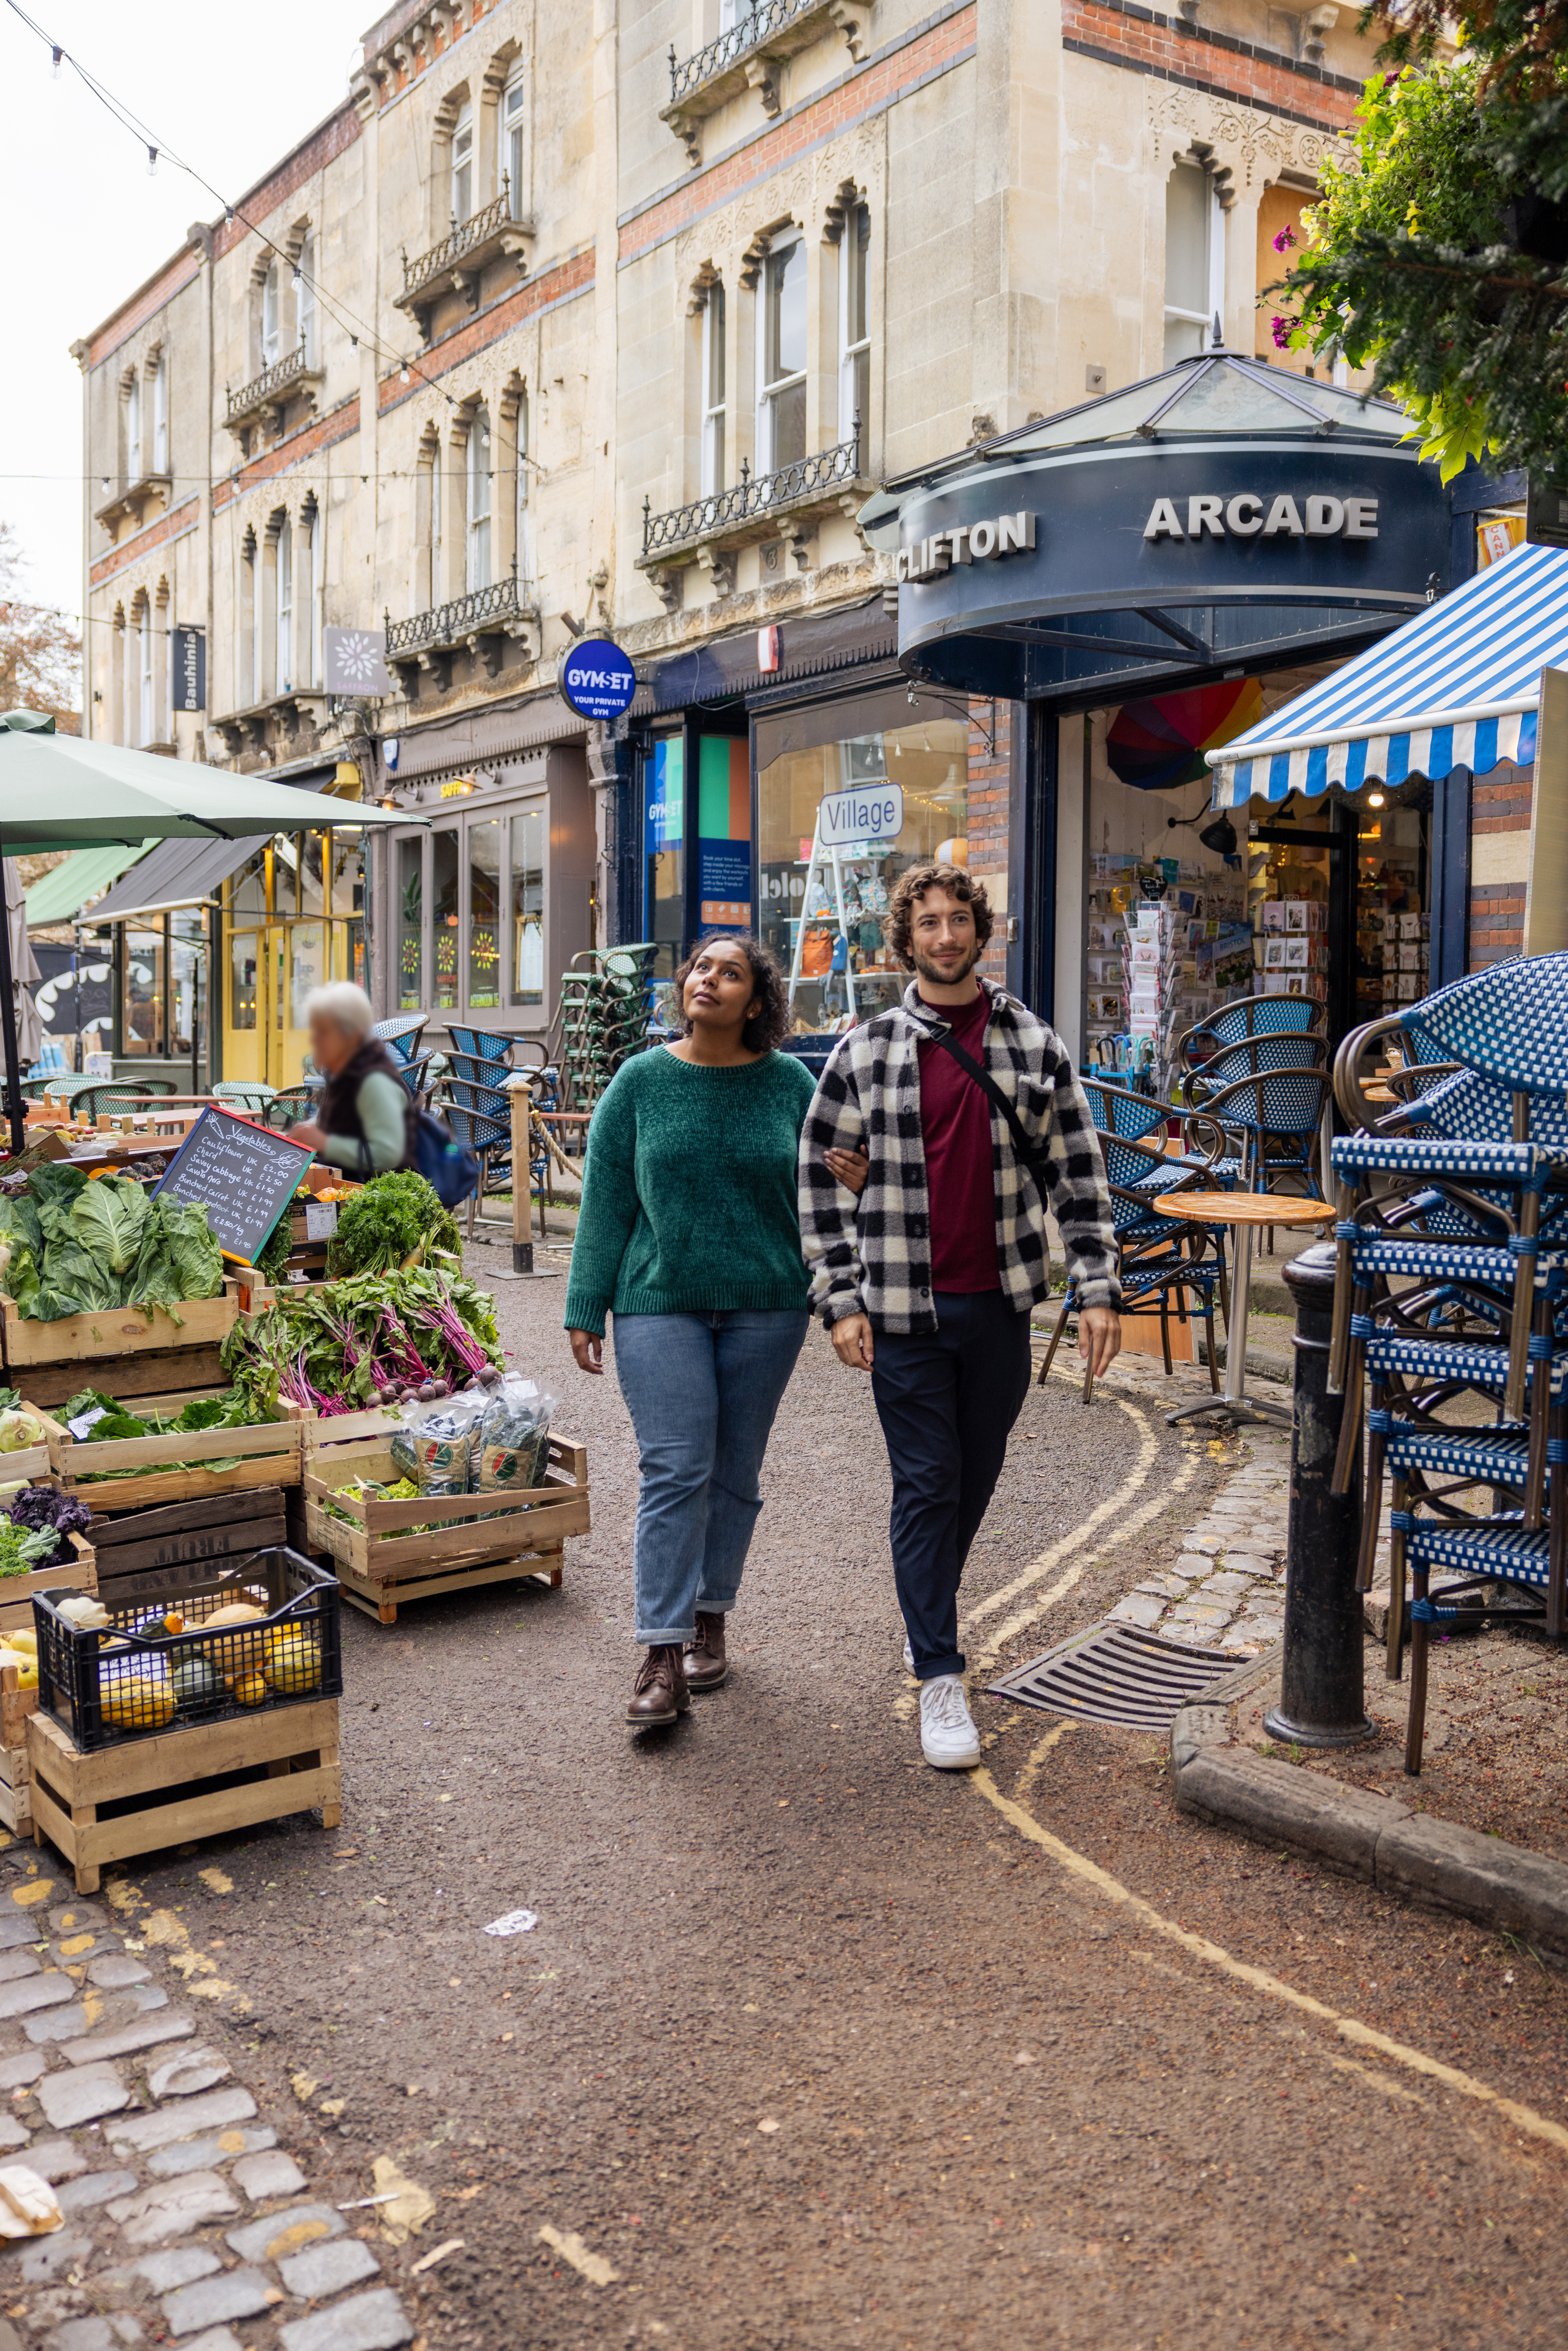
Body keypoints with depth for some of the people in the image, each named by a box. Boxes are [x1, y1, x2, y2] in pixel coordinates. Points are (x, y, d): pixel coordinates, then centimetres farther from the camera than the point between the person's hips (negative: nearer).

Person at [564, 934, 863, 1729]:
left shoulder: (790, 1084, 1)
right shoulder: (640, 1082, 1)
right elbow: (605, 1201, 2)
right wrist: (585, 1309, 0)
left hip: (764, 1306, 1)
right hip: (660, 1305, -1)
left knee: (735, 1473, 10)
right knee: (675, 1470, -7)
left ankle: (709, 1620, 27)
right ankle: (664, 1656, -4)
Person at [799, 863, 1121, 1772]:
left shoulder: (1037, 1045, 4)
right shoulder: (866, 1053, -1)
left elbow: (1080, 1174, 5)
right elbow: (822, 1179, 2)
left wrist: (1098, 1287, -2)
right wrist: (841, 1301, -4)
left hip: (1000, 1304, 2)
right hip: (904, 1309, -2)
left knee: (978, 1476, 15)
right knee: (927, 1484, 0)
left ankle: (929, 1610, 40)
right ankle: (940, 1675, 7)